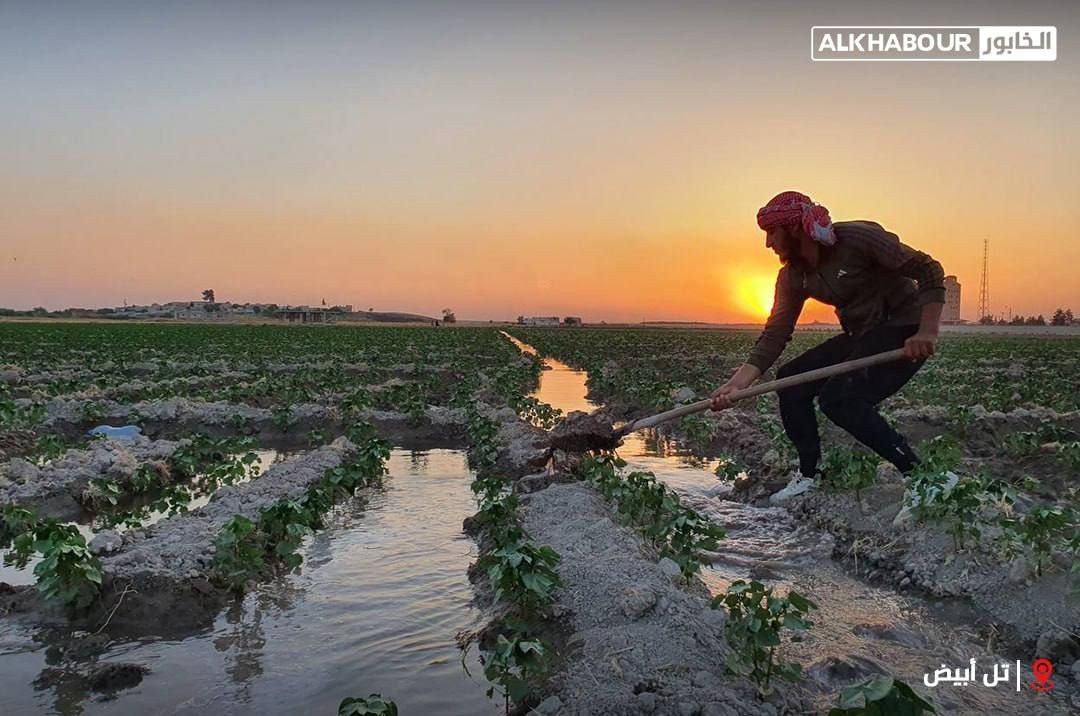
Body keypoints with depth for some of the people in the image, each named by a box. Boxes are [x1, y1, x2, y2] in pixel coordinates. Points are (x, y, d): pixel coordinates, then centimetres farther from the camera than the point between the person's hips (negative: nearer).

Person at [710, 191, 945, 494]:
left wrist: (927, 333, -29)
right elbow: (774, 335, -5)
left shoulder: (858, 238, -19)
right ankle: (809, 476, 7)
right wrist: (737, 384, -17)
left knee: (838, 397, -25)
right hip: (861, 337, 8)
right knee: (791, 379, -1)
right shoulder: (793, 276, 0)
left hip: (904, 332, -8)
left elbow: (928, 270, -17)